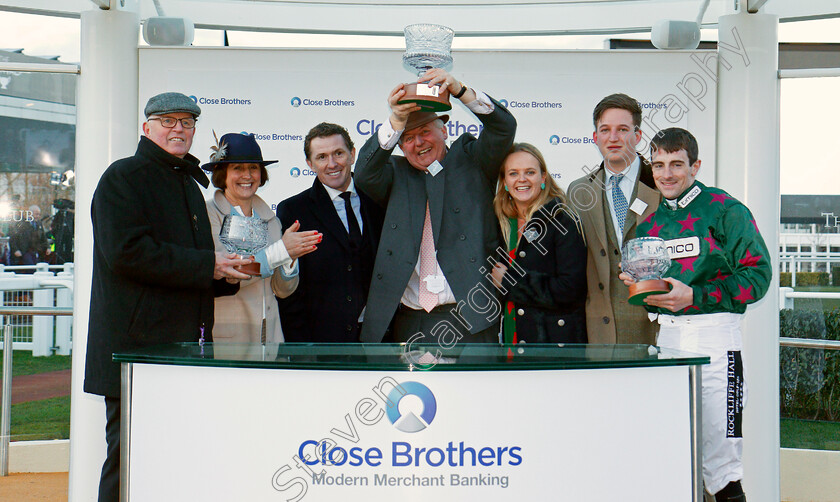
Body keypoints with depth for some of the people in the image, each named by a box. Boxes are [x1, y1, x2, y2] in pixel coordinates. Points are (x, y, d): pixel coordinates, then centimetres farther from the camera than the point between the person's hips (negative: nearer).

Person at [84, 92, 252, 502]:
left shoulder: (190, 183, 23)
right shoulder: (123, 177, -3)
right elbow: (125, 251, -18)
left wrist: (226, 275, 9)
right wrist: (208, 266, -15)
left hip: (185, 341, 8)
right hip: (137, 342, -8)